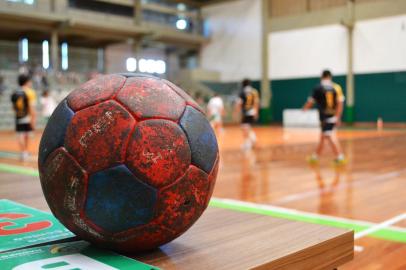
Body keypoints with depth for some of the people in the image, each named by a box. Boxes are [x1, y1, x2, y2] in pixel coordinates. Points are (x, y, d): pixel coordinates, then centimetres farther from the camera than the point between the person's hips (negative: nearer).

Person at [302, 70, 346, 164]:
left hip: (324, 116, -5)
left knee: (330, 136, -5)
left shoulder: (318, 88, -5)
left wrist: (304, 109, 22)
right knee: (323, 136, 16)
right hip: (334, 116, 5)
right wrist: (338, 117, 0)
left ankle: (340, 156, -13)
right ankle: (316, 155, 27)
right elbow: (340, 103, -3)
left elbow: (311, 102, 2)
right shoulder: (337, 87, 4)